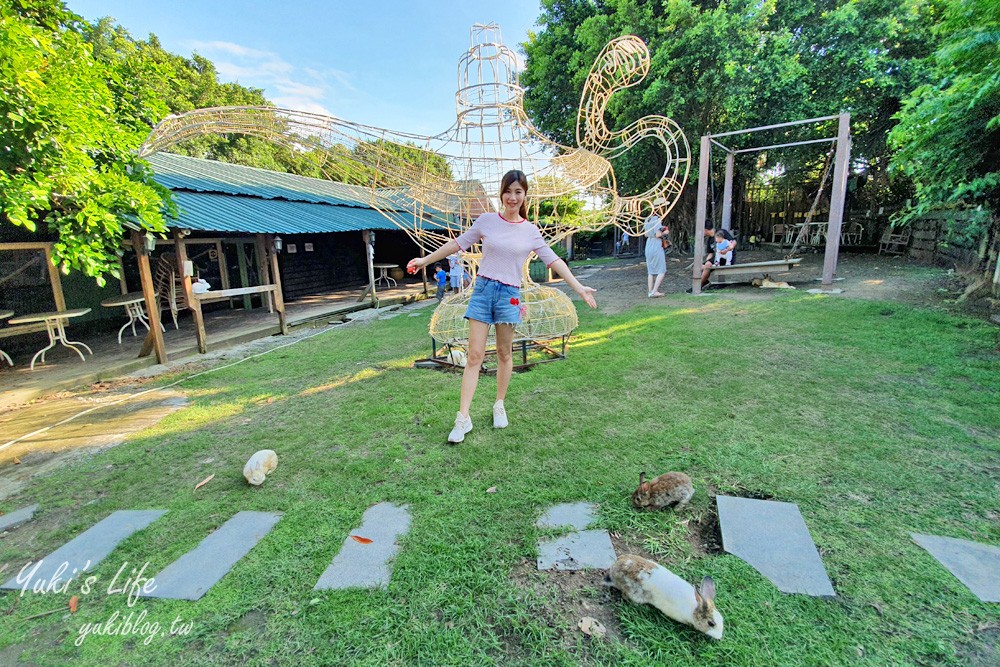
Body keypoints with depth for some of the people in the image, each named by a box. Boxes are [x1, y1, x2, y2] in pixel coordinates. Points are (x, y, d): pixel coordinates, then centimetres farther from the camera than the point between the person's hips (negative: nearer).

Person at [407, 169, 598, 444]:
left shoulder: (530, 231, 4)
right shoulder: (486, 220, 3)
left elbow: (553, 261, 4)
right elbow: (457, 244, 9)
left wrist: (579, 288, 0)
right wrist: (425, 259, 10)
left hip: (509, 295, 1)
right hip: (482, 289, 0)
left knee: (504, 354, 9)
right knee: (474, 356, -3)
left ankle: (499, 405, 29)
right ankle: (463, 418, 1)